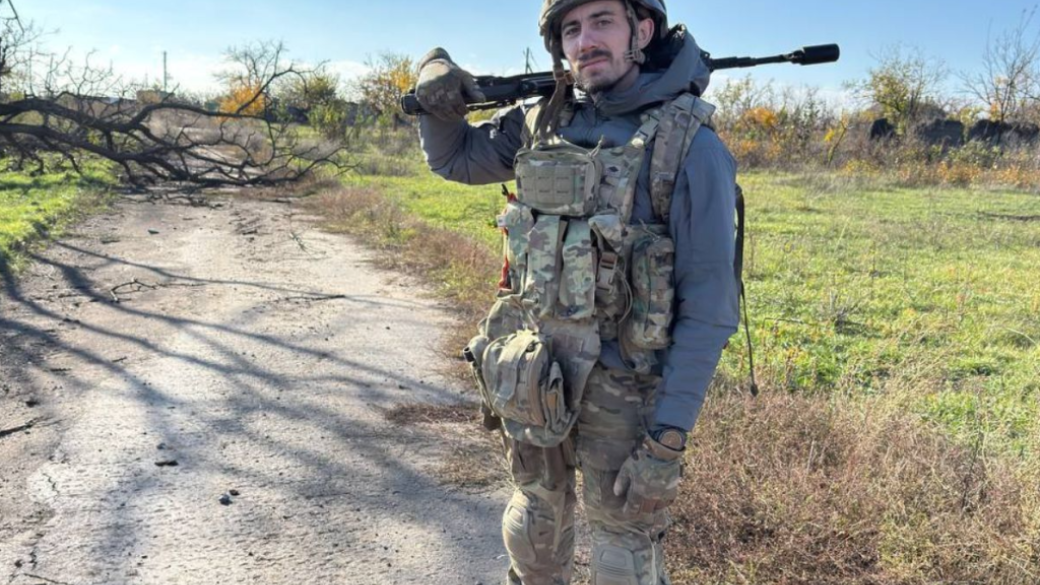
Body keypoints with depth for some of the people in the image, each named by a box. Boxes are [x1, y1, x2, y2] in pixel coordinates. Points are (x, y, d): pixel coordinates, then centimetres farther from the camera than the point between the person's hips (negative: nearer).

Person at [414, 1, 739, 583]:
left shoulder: (690, 146, -15)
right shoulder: (545, 121, 0)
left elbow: (709, 308, -16)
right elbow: (454, 157, 17)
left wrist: (667, 440, -18)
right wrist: (437, 96, -4)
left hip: (622, 390, -4)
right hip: (533, 376, 5)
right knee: (536, 523, 24)